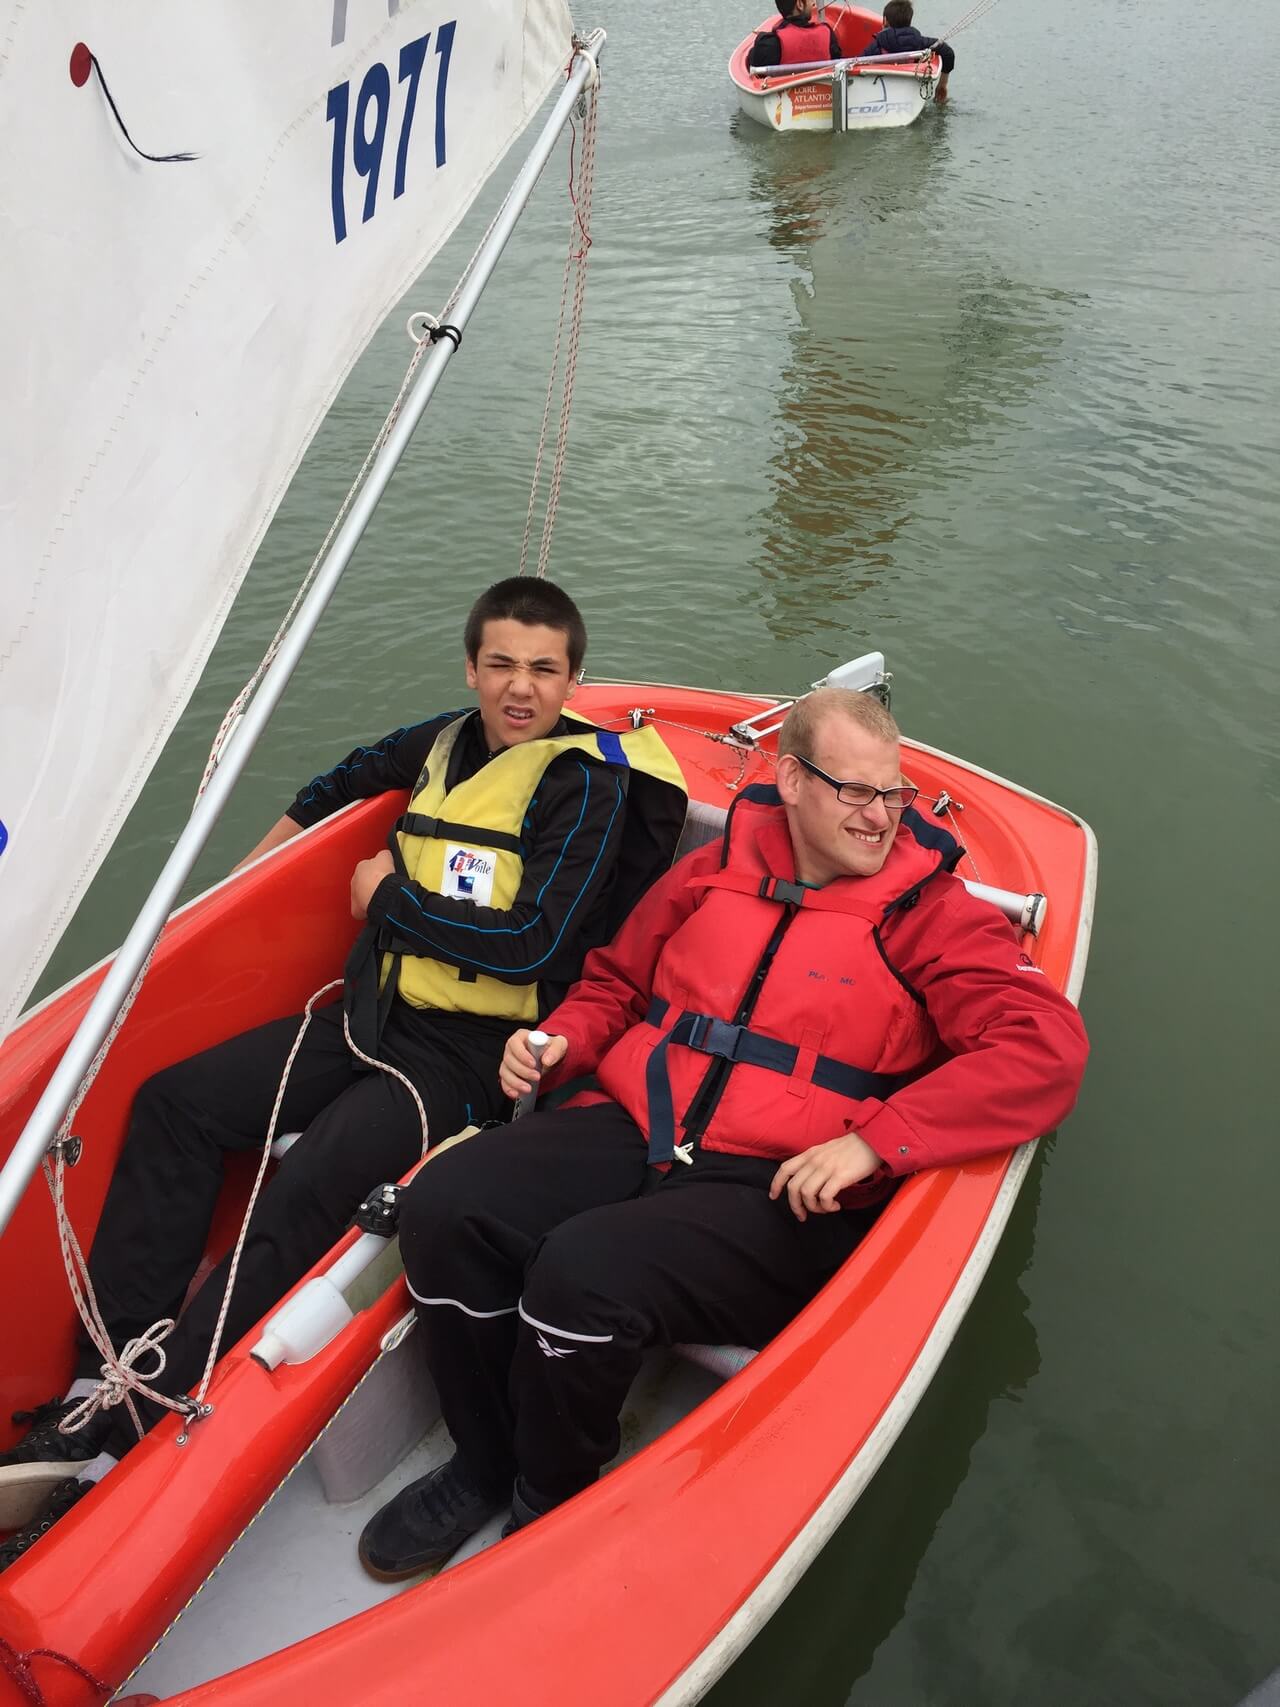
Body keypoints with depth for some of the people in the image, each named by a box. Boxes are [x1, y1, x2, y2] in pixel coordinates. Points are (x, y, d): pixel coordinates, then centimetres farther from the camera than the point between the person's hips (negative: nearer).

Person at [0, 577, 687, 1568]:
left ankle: (123, 1448, -19)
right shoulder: (448, 742, 11)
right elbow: (357, 774, 34)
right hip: (375, 1015, 8)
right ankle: (106, 1378, -6)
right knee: (173, 1102, -4)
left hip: (472, 1055, -8)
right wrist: (269, 852, 28)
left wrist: (393, 897, -10)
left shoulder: (588, 780, -10)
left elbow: (533, 945, -19)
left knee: (306, 1197, -27)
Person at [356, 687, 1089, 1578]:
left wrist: (873, 1142, -22)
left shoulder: (931, 911, -1)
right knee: (444, 1206, -17)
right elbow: (617, 980, 27)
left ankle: (548, 1513, 4)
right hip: (636, 1131, 5)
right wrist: (561, 1039, 4)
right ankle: (484, 1467, 9)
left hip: (780, 1194, -5)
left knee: (582, 1274, -30)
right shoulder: (717, 870, 13)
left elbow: (1048, 1047, -14)